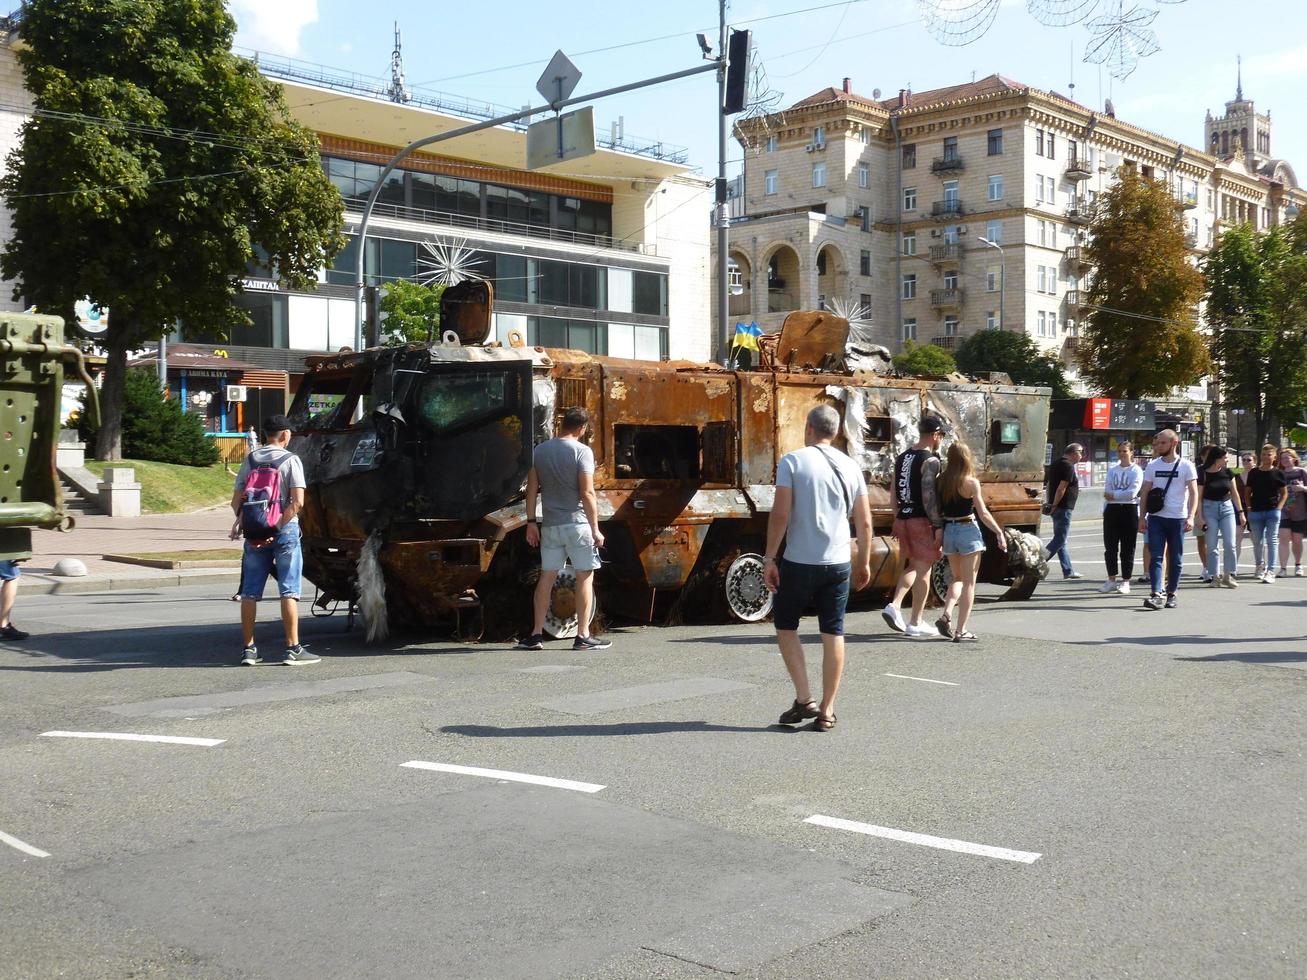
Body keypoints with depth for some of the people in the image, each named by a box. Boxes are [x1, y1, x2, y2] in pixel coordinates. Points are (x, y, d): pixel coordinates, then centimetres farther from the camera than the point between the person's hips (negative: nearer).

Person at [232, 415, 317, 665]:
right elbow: (297, 501, -14)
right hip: (284, 531, -4)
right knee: (289, 591, -1)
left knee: (250, 592, 9)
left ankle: (249, 649, 11)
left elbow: (236, 500, 7)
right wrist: (278, 525, -13)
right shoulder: (291, 460, -3)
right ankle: (293, 649, -2)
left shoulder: (249, 460, 9)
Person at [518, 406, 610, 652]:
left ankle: (536, 634, 10)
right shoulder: (582, 451, -9)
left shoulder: (540, 450, 7)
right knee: (585, 576, 3)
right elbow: (587, 494, -13)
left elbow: (532, 489, 7)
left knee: (546, 577, 10)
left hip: (550, 525, 5)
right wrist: (595, 529, -9)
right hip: (577, 523, -5)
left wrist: (531, 522, 12)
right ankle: (583, 636, 3)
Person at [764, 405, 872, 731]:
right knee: (833, 634, 8)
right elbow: (864, 522, 7)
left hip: (799, 562, -3)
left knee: (786, 625, 14)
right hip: (839, 563, 4)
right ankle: (827, 712, 11)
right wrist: (864, 562, 18)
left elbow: (780, 514, -14)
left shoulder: (792, 461, -7)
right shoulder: (850, 467, 6)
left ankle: (804, 699, 5)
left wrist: (769, 558, -8)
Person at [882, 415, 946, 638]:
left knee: (912, 566, 20)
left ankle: (894, 605, 4)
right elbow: (928, 496, -20)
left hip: (904, 518, 8)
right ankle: (915, 623, 6)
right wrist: (938, 526, -19)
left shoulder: (902, 458, 11)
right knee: (923, 571, 2)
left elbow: (895, 492, 14)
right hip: (923, 521, -8)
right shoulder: (930, 460, -13)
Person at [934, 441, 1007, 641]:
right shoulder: (970, 482, -11)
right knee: (969, 582, 4)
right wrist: (999, 532, -3)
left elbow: (936, 509, 2)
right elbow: (983, 513, -11)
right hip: (968, 531, -5)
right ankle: (961, 630, 2)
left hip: (948, 531, 5)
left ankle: (946, 614, 1)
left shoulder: (941, 480, 1)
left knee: (958, 578, 22)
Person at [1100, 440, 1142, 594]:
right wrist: (1105, 511, 3)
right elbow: (1107, 493, 11)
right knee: (1110, 547, 6)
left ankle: (1125, 581, 7)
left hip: (1129, 510, -5)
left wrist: (1114, 495, -7)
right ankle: (1112, 580, 15)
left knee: (1127, 548, 0)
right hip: (1112, 510, 5)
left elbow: (1132, 493, -13)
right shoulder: (1112, 470, 14)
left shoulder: (1136, 471, -2)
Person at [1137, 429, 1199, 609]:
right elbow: (1144, 493, 10)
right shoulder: (1152, 466, 8)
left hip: (1177, 518, -2)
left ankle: (1171, 594, 17)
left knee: (1175, 559, 6)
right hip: (1155, 517, 2)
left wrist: (1190, 517, -15)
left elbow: (1193, 493, -4)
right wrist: (1142, 517, 3)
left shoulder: (1186, 466, 0)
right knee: (1156, 556, -8)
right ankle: (1156, 594, -15)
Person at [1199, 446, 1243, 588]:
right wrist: (1200, 517, -7)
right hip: (1209, 508, -2)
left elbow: (1234, 493, 11)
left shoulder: (1227, 472, 4)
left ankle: (1228, 575, 6)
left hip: (1227, 507, 3)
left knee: (1230, 544, -3)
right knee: (1212, 546, 1)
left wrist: (1240, 512, 8)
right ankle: (1215, 576, 8)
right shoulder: (1204, 474, -4)